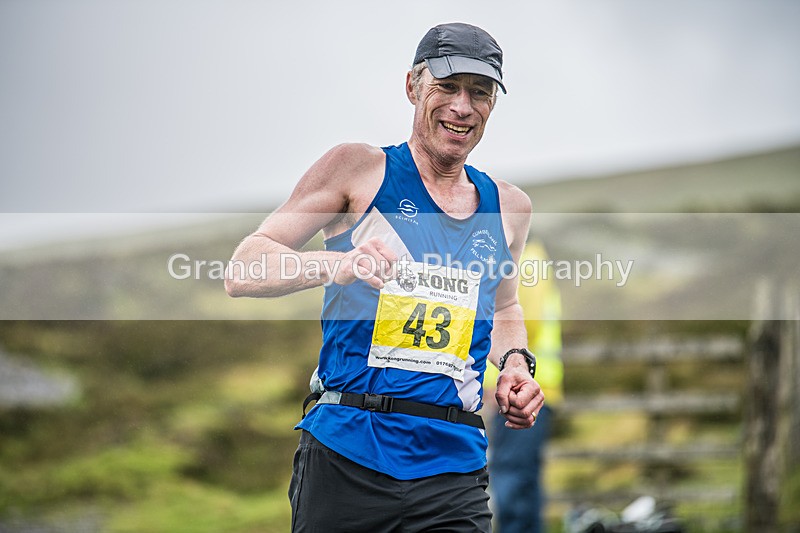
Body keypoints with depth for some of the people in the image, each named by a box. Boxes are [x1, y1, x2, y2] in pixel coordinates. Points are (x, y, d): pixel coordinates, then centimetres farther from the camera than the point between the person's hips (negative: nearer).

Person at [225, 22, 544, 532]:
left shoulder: (508, 207, 15)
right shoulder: (359, 169, 2)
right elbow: (242, 272, -4)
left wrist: (516, 362, 11)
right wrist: (337, 265, -23)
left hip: (453, 475, 3)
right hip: (347, 458, -3)